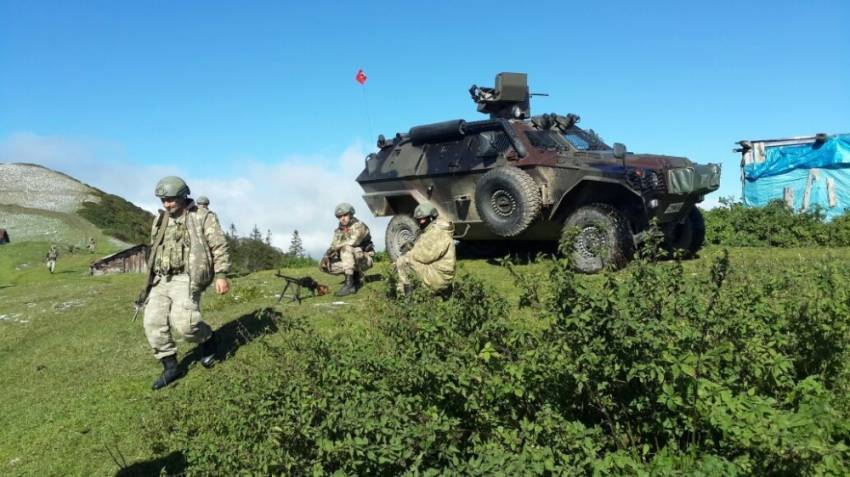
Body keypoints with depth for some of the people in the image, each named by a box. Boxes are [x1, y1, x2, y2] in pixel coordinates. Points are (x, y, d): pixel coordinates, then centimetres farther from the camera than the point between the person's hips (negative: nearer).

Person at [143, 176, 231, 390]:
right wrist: (152, 278, 28)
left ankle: (208, 339, 8)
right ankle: (170, 367, 11)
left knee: (183, 322, -24)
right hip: (161, 280, 7)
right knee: (153, 323, -3)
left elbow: (219, 246, -8)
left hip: (186, 278, -7)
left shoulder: (202, 217, -2)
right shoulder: (160, 220, 17)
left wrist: (221, 275, -16)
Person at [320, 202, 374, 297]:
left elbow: (352, 242, -30)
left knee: (346, 248, -34)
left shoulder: (359, 226, -13)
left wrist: (336, 247, -17)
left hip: (365, 260, -7)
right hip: (350, 261, 7)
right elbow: (333, 247, 4)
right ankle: (357, 278, 2)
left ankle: (349, 283, -34)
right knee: (324, 266, -9)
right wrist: (326, 256, -18)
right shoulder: (338, 231, 9)